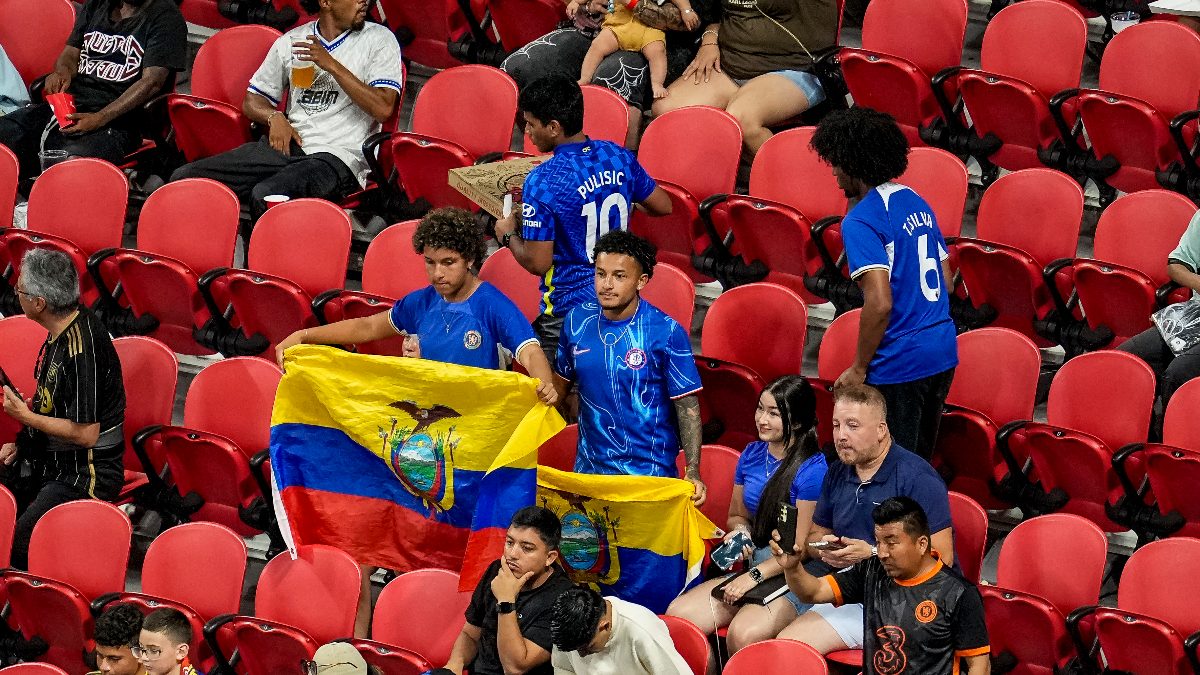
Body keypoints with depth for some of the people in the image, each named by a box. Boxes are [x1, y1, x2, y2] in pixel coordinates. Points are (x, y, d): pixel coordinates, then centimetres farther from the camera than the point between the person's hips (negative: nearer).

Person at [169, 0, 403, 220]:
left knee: (265, 195, -36)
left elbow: (383, 108, -8)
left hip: (338, 156, -5)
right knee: (185, 178, -12)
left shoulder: (378, 39, 5)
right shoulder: (291, 41, 17)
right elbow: (252, 101, 23)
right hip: (287, 145, 5)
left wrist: (332, 66, -12)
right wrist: (275, 117, 0)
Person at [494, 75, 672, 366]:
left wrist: (508, 235, 3)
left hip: (570, 311, -6)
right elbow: (663, 206, 14)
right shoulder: (619, 157, -2)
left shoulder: (542, 183, -20)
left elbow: (537, 263, -16)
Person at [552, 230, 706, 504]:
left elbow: (688, 407, -10)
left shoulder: (666, 332, -12)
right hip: (589, 469, 4)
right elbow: (561, 383, 15)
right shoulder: (578, 321, 0)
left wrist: (692, 474, -17)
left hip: (649, 472, -4)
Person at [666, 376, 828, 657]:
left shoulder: (813, 469, -12)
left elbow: (803, 547, -10)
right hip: (752, 567, 7)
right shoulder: (752, 455, 10)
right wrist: (740, 529, 2)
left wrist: (755, 576, -14)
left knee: (743, 634, -35)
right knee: (677, 614, -16)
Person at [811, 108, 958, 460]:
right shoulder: (917, 203, 12)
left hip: (899, 365, -9)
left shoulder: (861, 222, -15)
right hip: (944, 353, 9)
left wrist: (859, 368, -13)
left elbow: (880, 303, -22)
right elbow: (946, 281, 18)